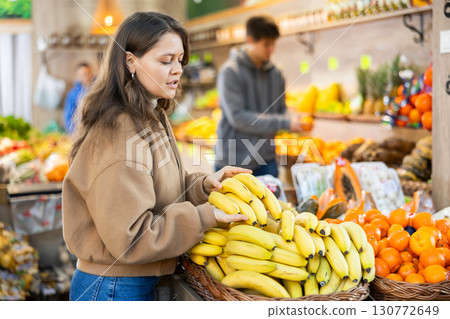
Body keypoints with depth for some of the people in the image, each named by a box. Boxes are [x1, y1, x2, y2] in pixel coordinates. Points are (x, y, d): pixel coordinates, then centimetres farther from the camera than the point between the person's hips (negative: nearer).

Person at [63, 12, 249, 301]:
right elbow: (128, 236, -25)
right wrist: (206, 216, -22)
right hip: (114, 287, -9)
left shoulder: (154, 120, 7)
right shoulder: (118, 133, -23)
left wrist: (204, 185, -4)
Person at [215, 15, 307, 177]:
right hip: (233, 162, -5)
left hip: (266, 161, 5)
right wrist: (284, 123, -19)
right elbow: (237, 117, -18)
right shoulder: (230, 71, -10)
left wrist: (295, 124, -8)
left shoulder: (275, 73, 8)